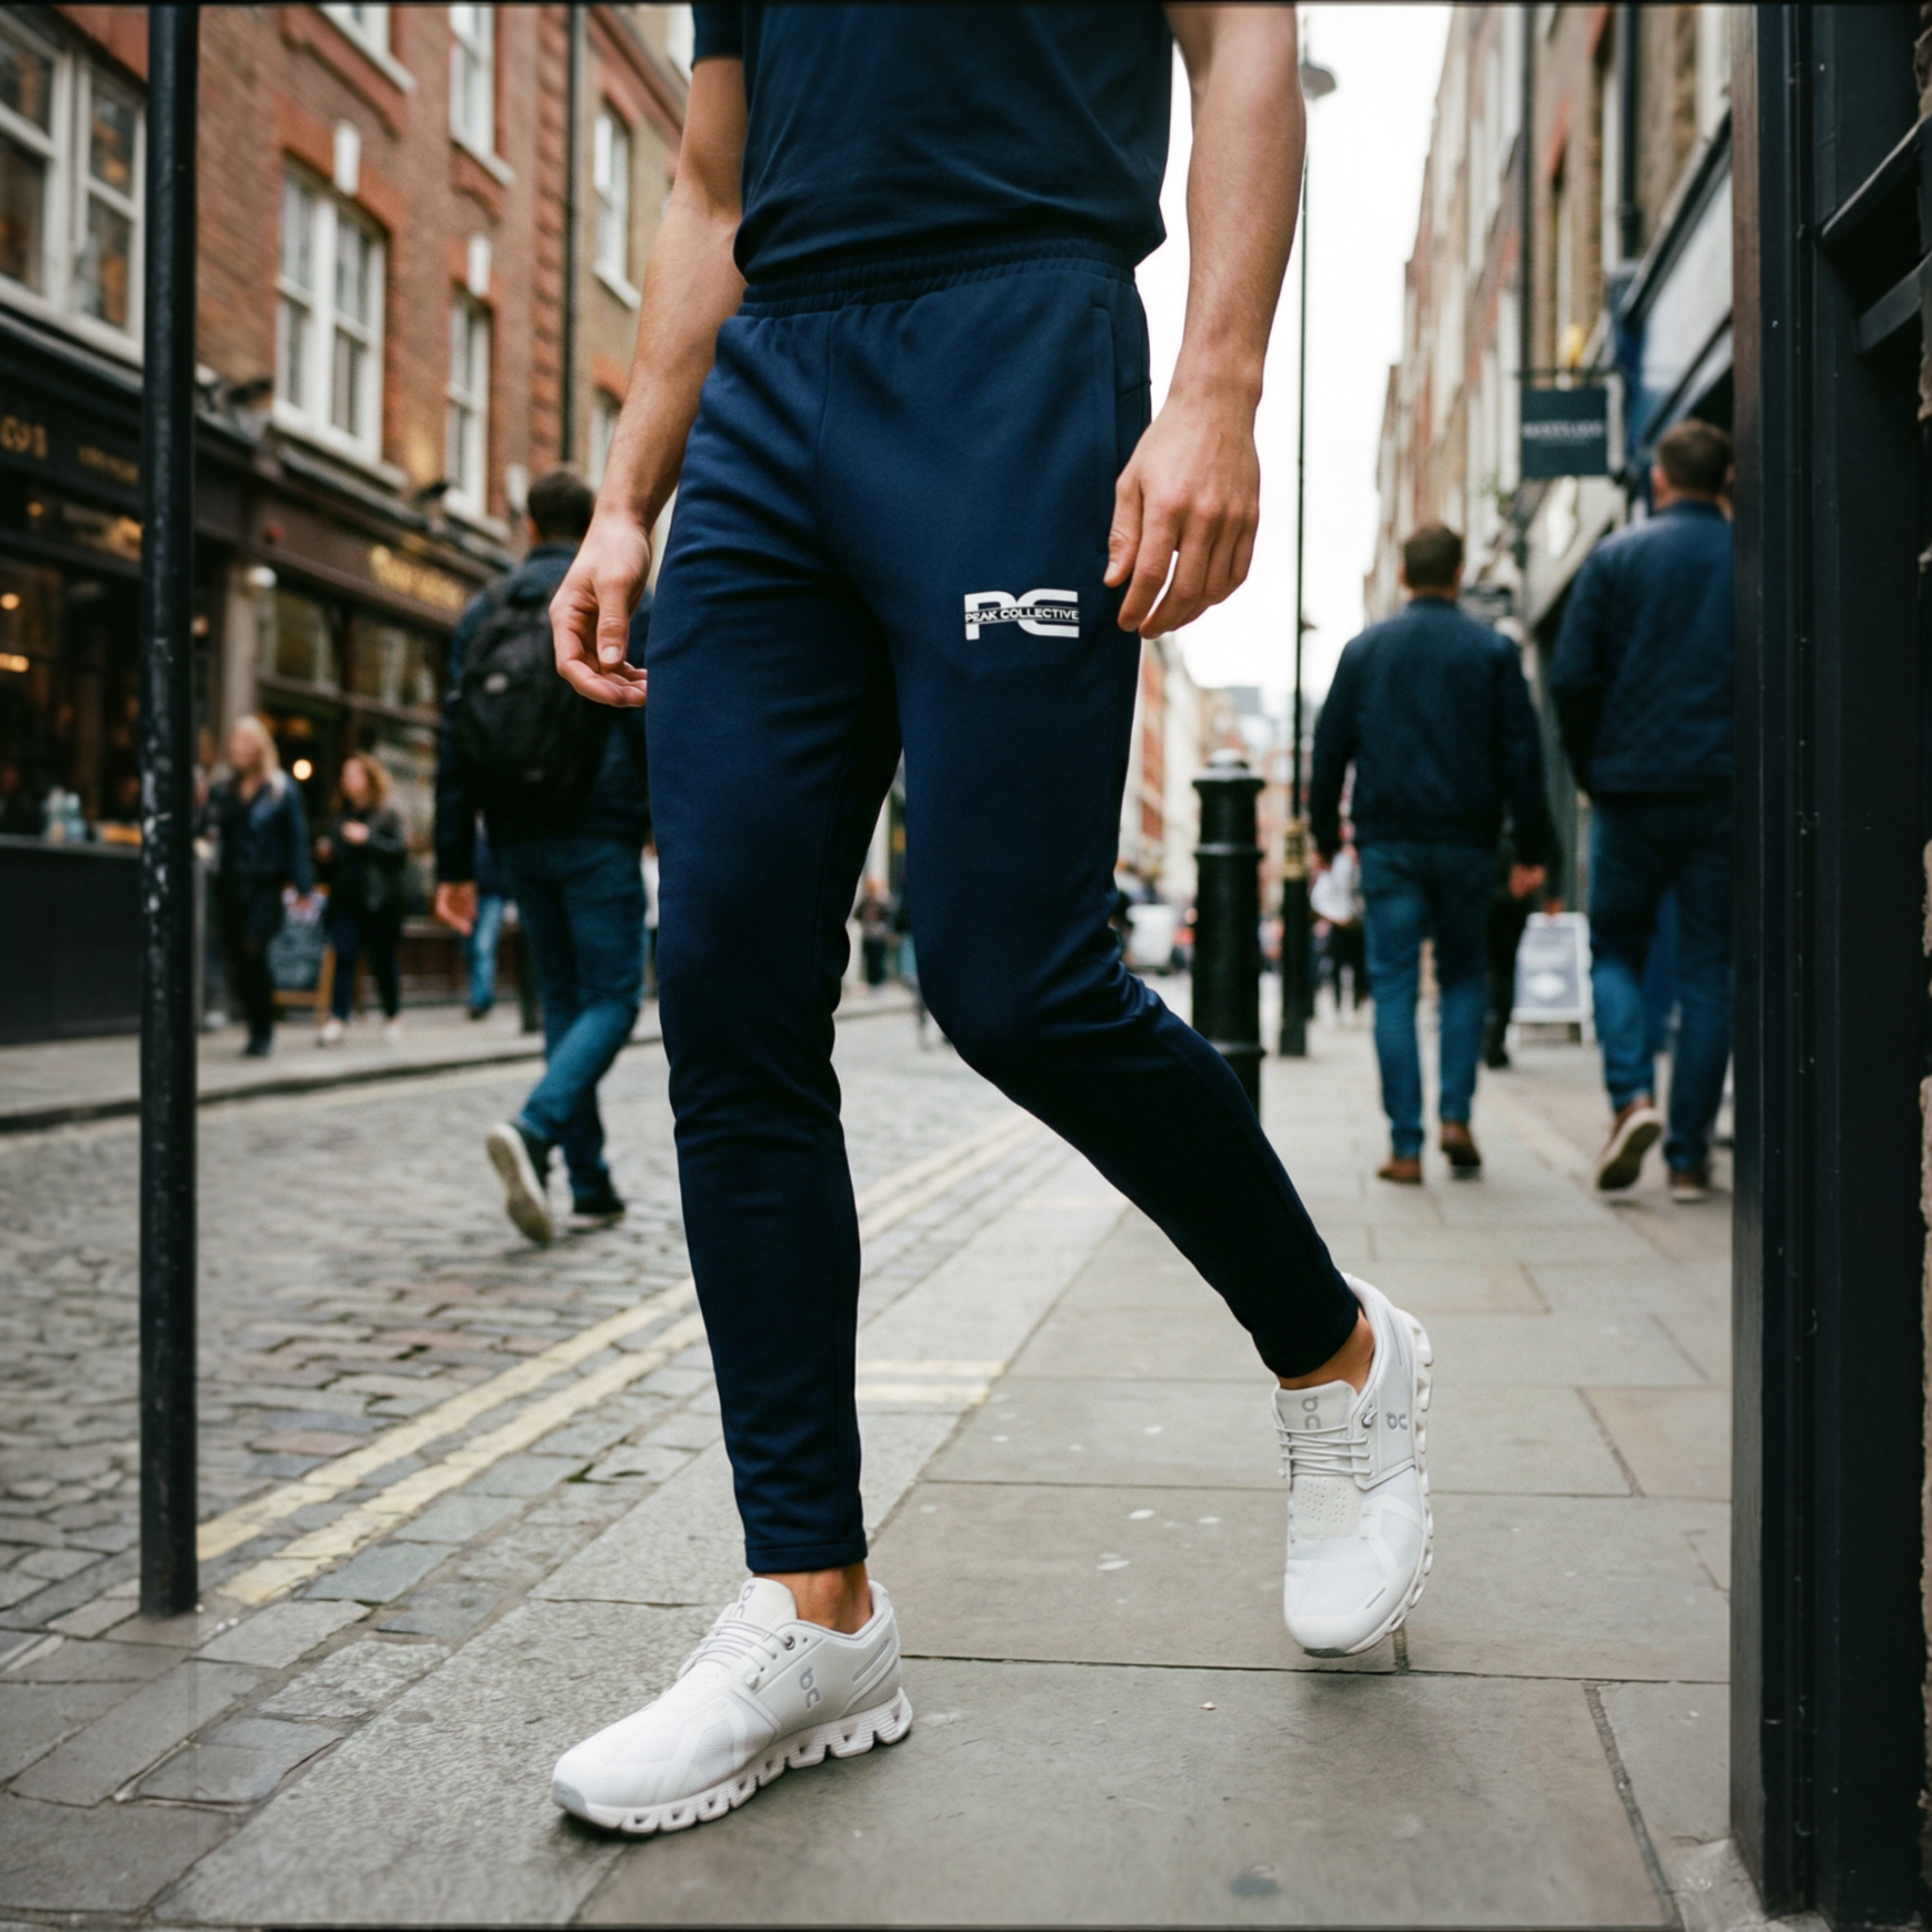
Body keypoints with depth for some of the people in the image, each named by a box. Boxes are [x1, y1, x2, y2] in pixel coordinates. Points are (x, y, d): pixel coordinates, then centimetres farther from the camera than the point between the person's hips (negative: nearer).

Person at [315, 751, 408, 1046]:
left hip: (379, 902, -4)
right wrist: (324, 854, 4)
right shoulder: (339, 817, 16)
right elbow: (330, 861, 25)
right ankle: (336, 1021, -16)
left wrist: (367, 839, -19)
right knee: (344, 958, -9)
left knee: (382, 961, 5)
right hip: (346, 900, 4)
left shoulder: (386, 816, -1)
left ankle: (393, 1016, 24)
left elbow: (401, 851, -14)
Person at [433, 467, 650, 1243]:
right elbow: (650, 727, -8)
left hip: (520, 842, 4)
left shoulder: (483, 611, 11)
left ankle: (590, 1181, 12)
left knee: (563, 999, 13)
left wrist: (454, 865, 8)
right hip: (597, 836, -4)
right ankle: (533, 1128, -26)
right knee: (612, 999, -1)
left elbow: (454, 741, 7)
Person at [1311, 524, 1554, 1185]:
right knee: (1465, 976, 16)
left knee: (1394, 987, 1)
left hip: (1388, 841, 0)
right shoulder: (1492, 651, 4)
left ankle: (1406, 1147, -3)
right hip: (1466, 841, 0)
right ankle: (1456, 1116, 1)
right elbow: (1521, 755, 0)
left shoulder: (1364, 649, 7)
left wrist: (1325, 837, 15)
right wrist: (1532, 849, 3)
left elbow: (1329, 751, 8)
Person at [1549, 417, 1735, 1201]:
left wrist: (1594, 773, 8)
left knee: (1616, 949, 14)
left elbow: (1571, 679, -4)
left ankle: (1632, 1094, -9)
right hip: (1727, 796, 1)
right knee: (1709, 970, 6)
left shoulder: (1616, 557, 1)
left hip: (1632, 791, -1)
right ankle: (1689, 1156, 6)